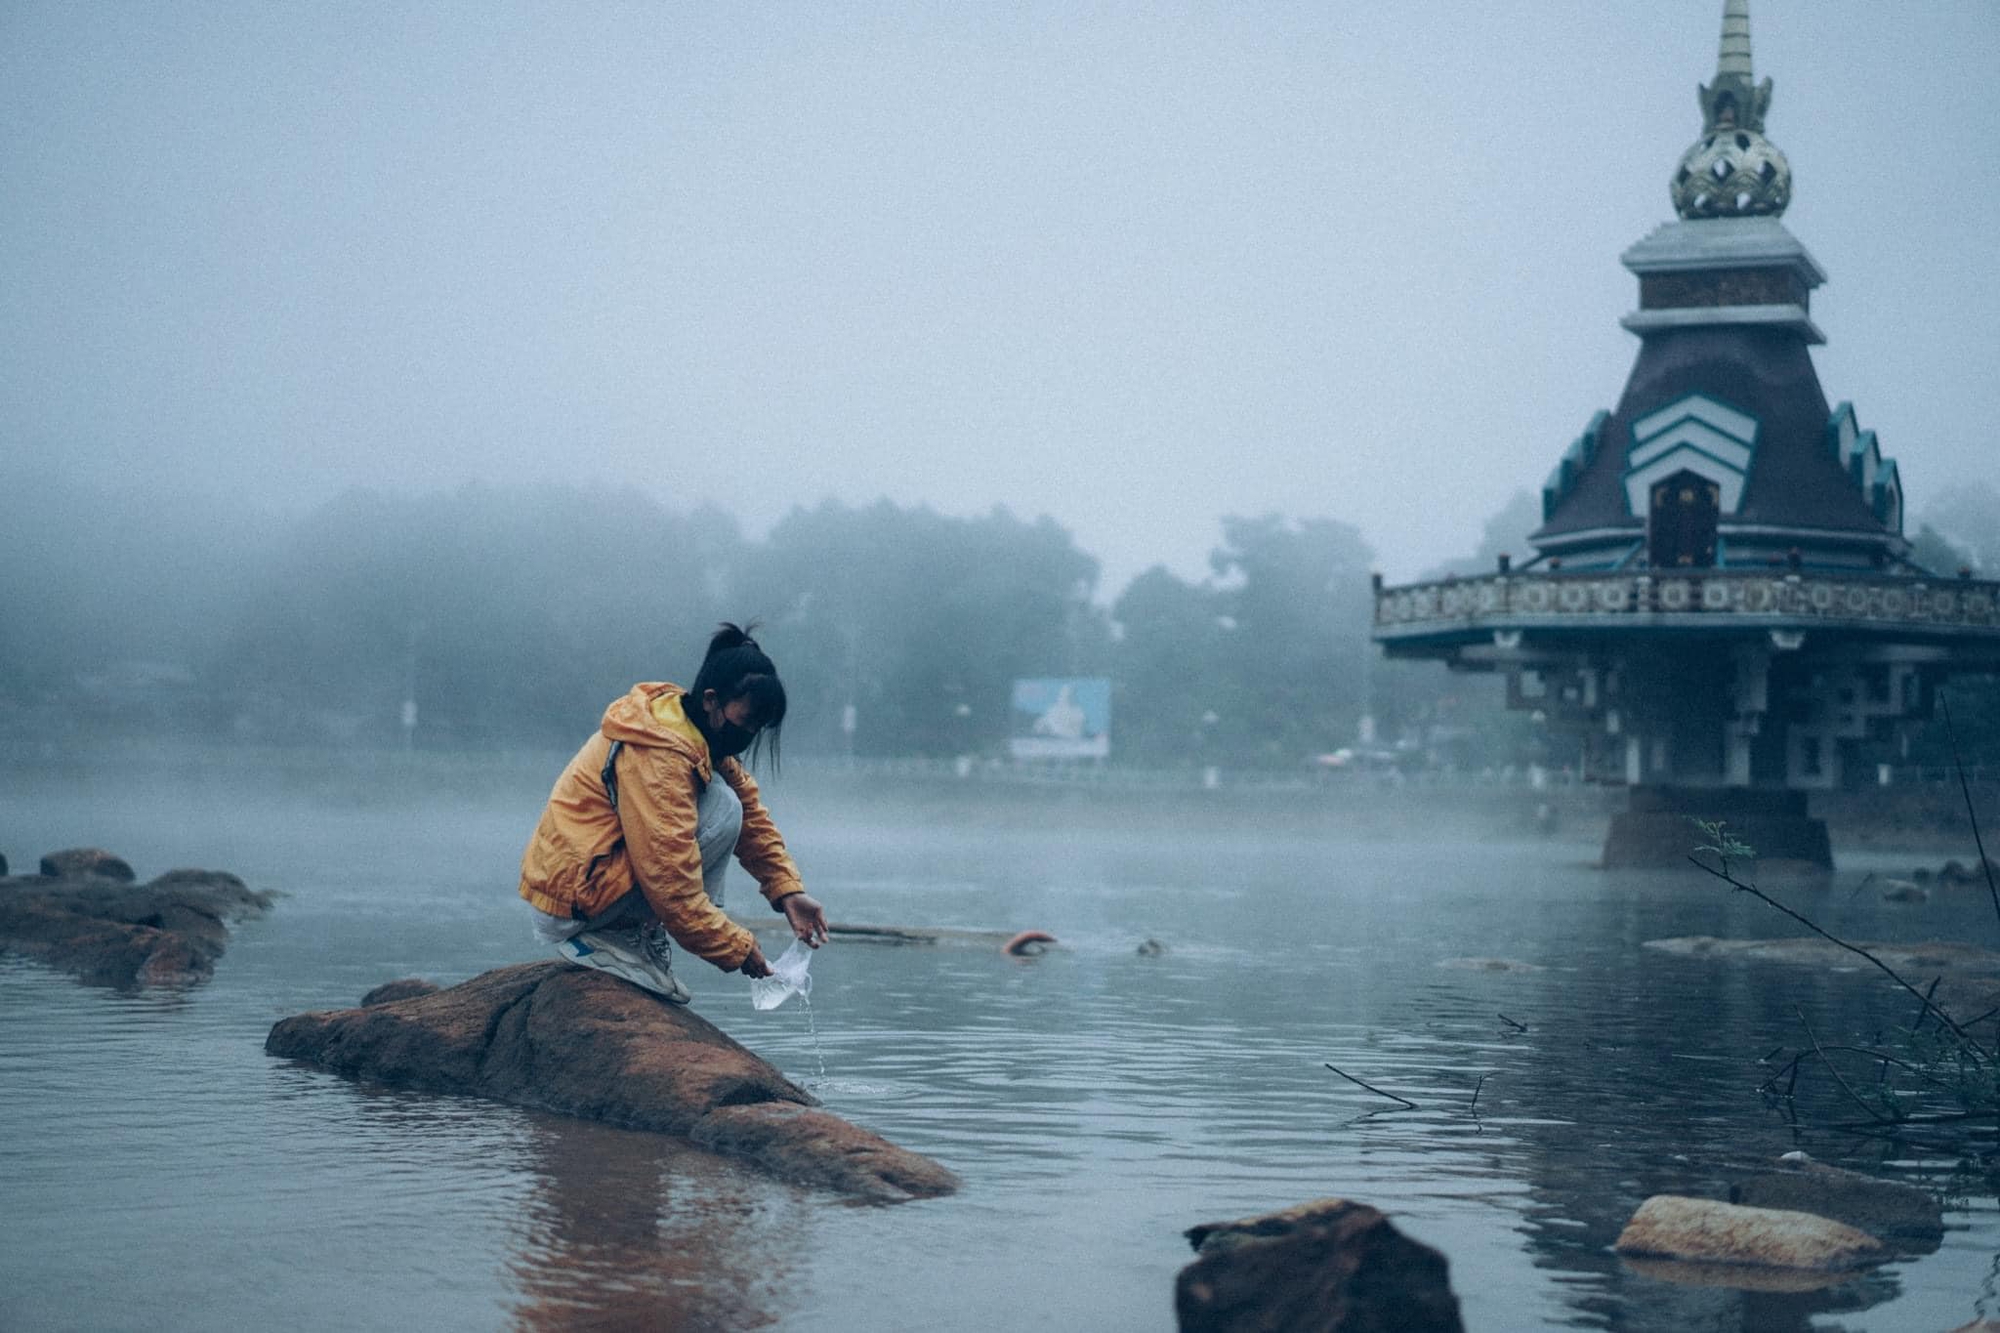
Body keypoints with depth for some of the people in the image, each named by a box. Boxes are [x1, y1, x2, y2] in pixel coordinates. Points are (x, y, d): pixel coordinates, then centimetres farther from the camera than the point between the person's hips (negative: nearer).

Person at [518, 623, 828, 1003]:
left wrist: (789, 891, -1)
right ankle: (619, 941, -12)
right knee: (722, 808, -17)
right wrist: (736, 948, -18)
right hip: (572, 905, -10)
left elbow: (752, 816, 11)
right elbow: (671, 881, -25)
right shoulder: (658, 757, -24)